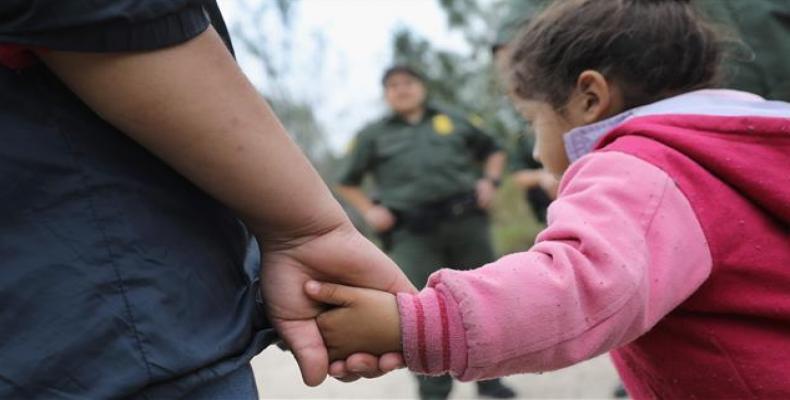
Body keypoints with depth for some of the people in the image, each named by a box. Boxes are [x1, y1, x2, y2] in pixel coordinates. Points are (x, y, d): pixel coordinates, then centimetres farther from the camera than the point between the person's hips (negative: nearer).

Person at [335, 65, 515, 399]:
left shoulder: (453, 121, 17)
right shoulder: (373, 135, 14)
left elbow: (492, 151, 27)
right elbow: (347, 183, 18)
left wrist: (490, 180, 8)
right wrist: (369, 211, 3)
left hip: (466, 220, 2)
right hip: (413, 232, -2)